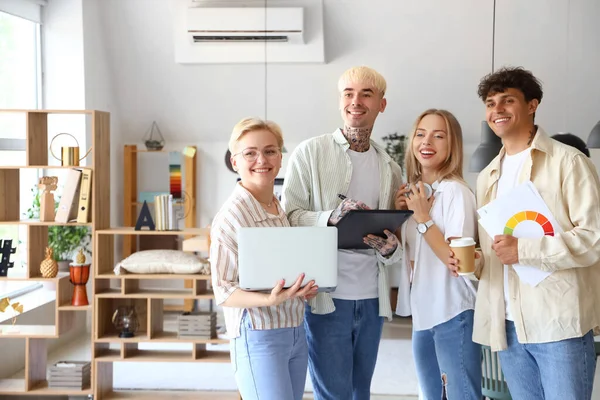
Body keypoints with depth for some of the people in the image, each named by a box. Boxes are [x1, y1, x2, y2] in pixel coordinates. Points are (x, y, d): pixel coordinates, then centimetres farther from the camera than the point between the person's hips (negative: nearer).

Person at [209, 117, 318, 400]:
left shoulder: (283, 209, 7)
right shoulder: (230, 216, -14)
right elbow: (224, 292, -15)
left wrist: (305, 288, -1)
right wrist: (270, 300, -31)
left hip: (296, 332, 7)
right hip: (259, 337, -7)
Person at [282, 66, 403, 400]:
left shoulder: (390, 168, 12)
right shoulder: (310, 153, -2)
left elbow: (396, 237, 15)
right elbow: (290, 216, -7)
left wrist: (390, 249, -8)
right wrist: (331, 217, -25)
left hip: (372, 297, 5)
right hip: (327, 295, -4)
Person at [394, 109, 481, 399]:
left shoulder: (456, 191, -14)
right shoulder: (412, 192, 9)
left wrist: (423, 218, -19)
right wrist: (399, 215, 2)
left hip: (454, 315, -8)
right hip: (422, 314, 8)